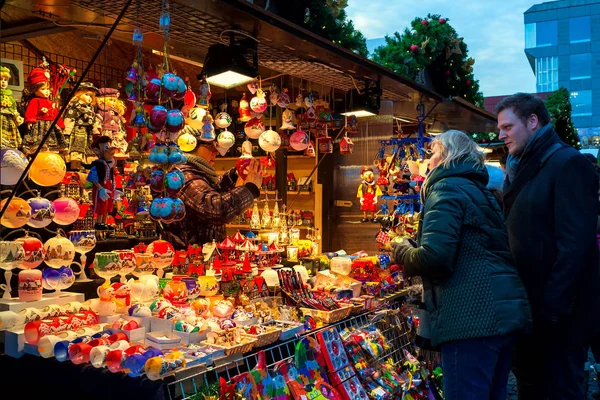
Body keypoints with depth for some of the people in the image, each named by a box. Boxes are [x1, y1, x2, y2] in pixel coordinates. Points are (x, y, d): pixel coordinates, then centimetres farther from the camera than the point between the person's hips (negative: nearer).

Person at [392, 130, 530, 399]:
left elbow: (434, 256, -21)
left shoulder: (447, 188, -7)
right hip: (505, 310, 10)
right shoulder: (479, 190, 22)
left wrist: (404, 253, 0)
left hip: (472, 317, -10)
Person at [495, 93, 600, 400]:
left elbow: (575, 243, -21)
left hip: (557, 310, -8)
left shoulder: (569, 164, -13)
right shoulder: (521, 169, 13)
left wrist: (553, 306, -23)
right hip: (528, 305, 8)